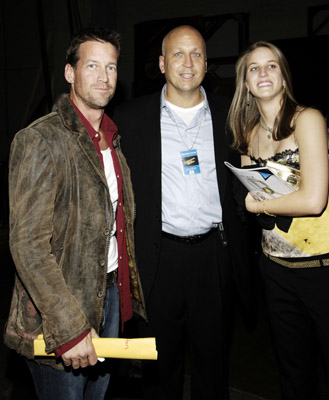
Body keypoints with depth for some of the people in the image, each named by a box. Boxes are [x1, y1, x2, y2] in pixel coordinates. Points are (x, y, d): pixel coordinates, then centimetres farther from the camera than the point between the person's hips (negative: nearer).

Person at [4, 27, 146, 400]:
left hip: (110, 293, 8)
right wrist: (69, 327, -24)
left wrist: (125, 290, 12)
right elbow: (28, 246, -23)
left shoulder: (111, 138, 9)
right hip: (56, 315, -7)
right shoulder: (41, 140, -18)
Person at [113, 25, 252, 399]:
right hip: (159, 256, -1)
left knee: (213, 358, 16)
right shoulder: (130, 117, 0)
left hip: (214, 255, 1)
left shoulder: (227, 115, 5)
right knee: (161, 360, 14)